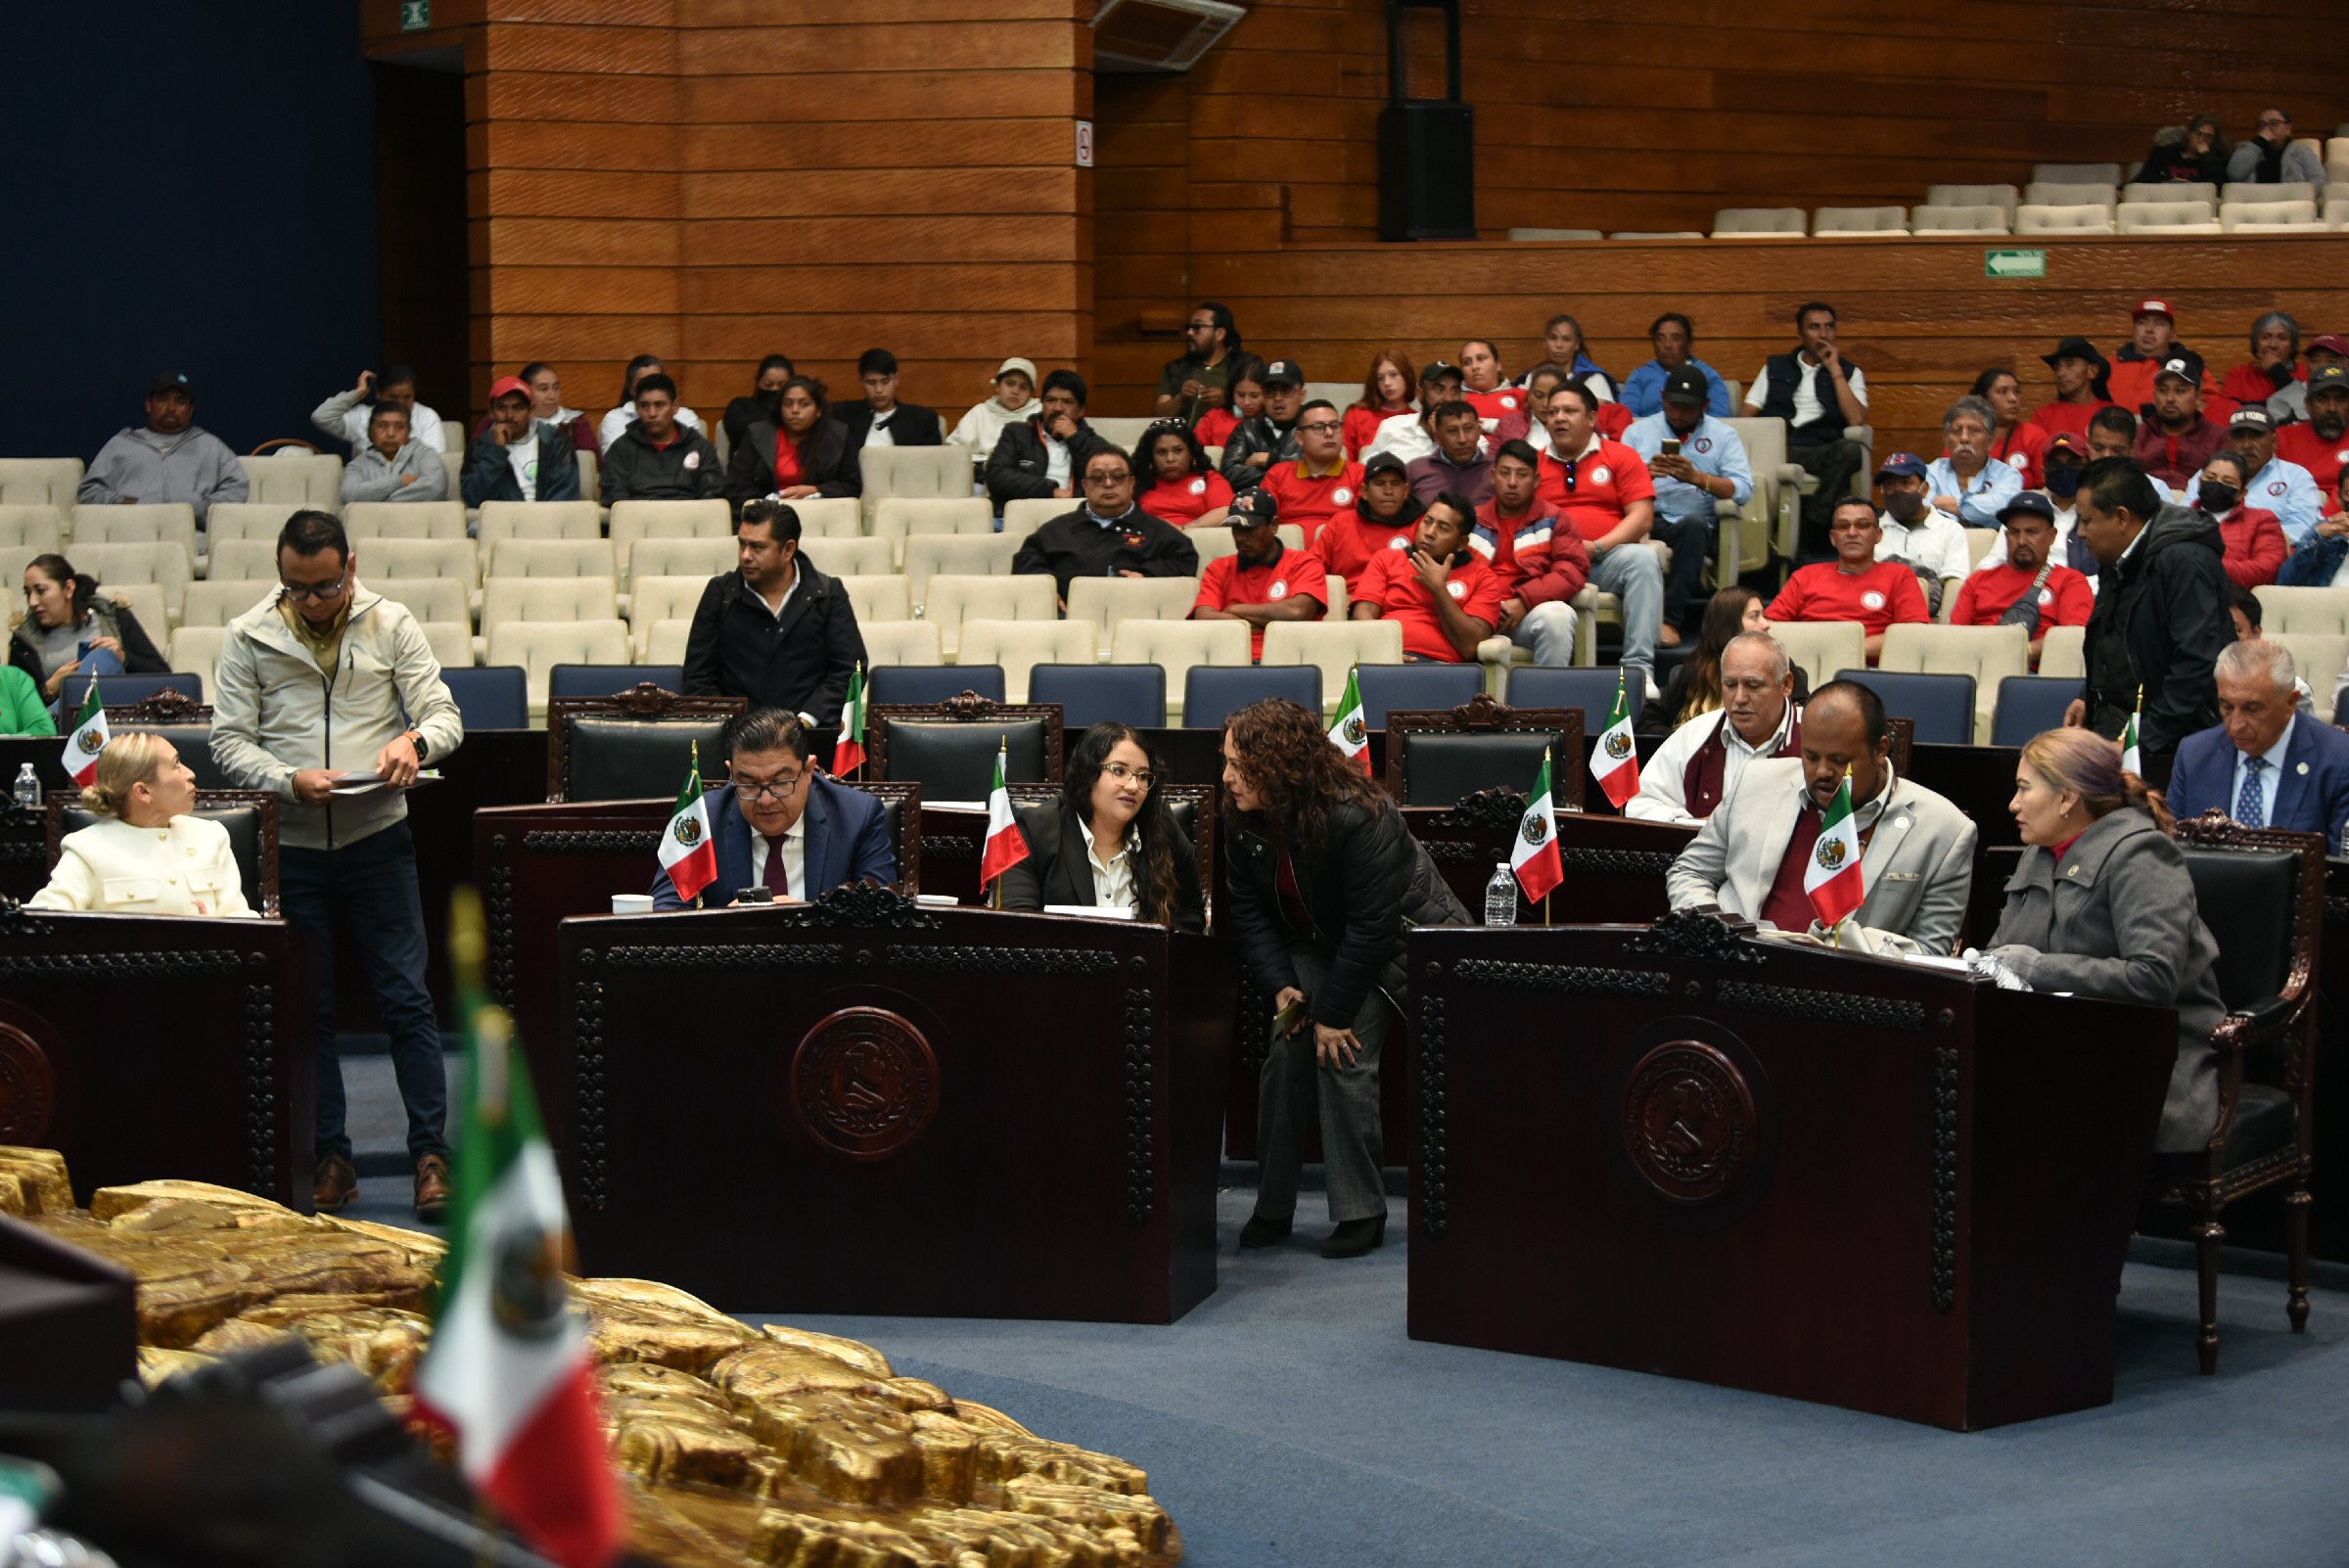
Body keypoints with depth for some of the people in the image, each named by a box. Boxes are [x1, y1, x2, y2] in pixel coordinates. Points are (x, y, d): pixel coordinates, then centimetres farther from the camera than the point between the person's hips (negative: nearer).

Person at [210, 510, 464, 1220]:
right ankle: (330, 1156, 14)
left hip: (377, 836, -1)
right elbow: (229, 741, 0)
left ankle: (431, 1154, 2)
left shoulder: (392, 625, 3)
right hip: (291, 843, 1)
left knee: (406, 998, -3)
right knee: (307, 1007, 6)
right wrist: (292, 781, -18)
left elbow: (445, 715, 0)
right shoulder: (248, 637, 2)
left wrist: (414, 740, -24)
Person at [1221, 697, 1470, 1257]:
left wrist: (1333, 1012, -26)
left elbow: (1371, 928, -30)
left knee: (1342, 1055, -20)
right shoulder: (1242, 820, -11)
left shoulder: (1357, 817, -33)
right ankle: (1272, 1206, 3)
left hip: (1400, 942, -6)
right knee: (1286, 1053, -9)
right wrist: (1280, 986, -15)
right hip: (1317, 943, 6)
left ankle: (1361, 1212, -9)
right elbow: (1247, 909, -3)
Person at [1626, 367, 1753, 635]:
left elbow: (1743, 490, 0)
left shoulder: (1723, 435, 16)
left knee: (1694, 523, -37)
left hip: (1695, 524, 0)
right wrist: (1645, 473, -13)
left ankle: (1671, 618, -34)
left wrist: (1696, 477, -14)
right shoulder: (1638, 431, 20)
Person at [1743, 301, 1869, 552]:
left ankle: (1811, 530, -36)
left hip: (1820, 452, 0)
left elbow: (1856, 419, 1)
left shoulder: (1849, 373, 20)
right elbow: (1748, 414, 16)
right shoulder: (1776, 367, 25)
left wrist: (1835, 371, 2)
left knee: (1851, 450, -37)